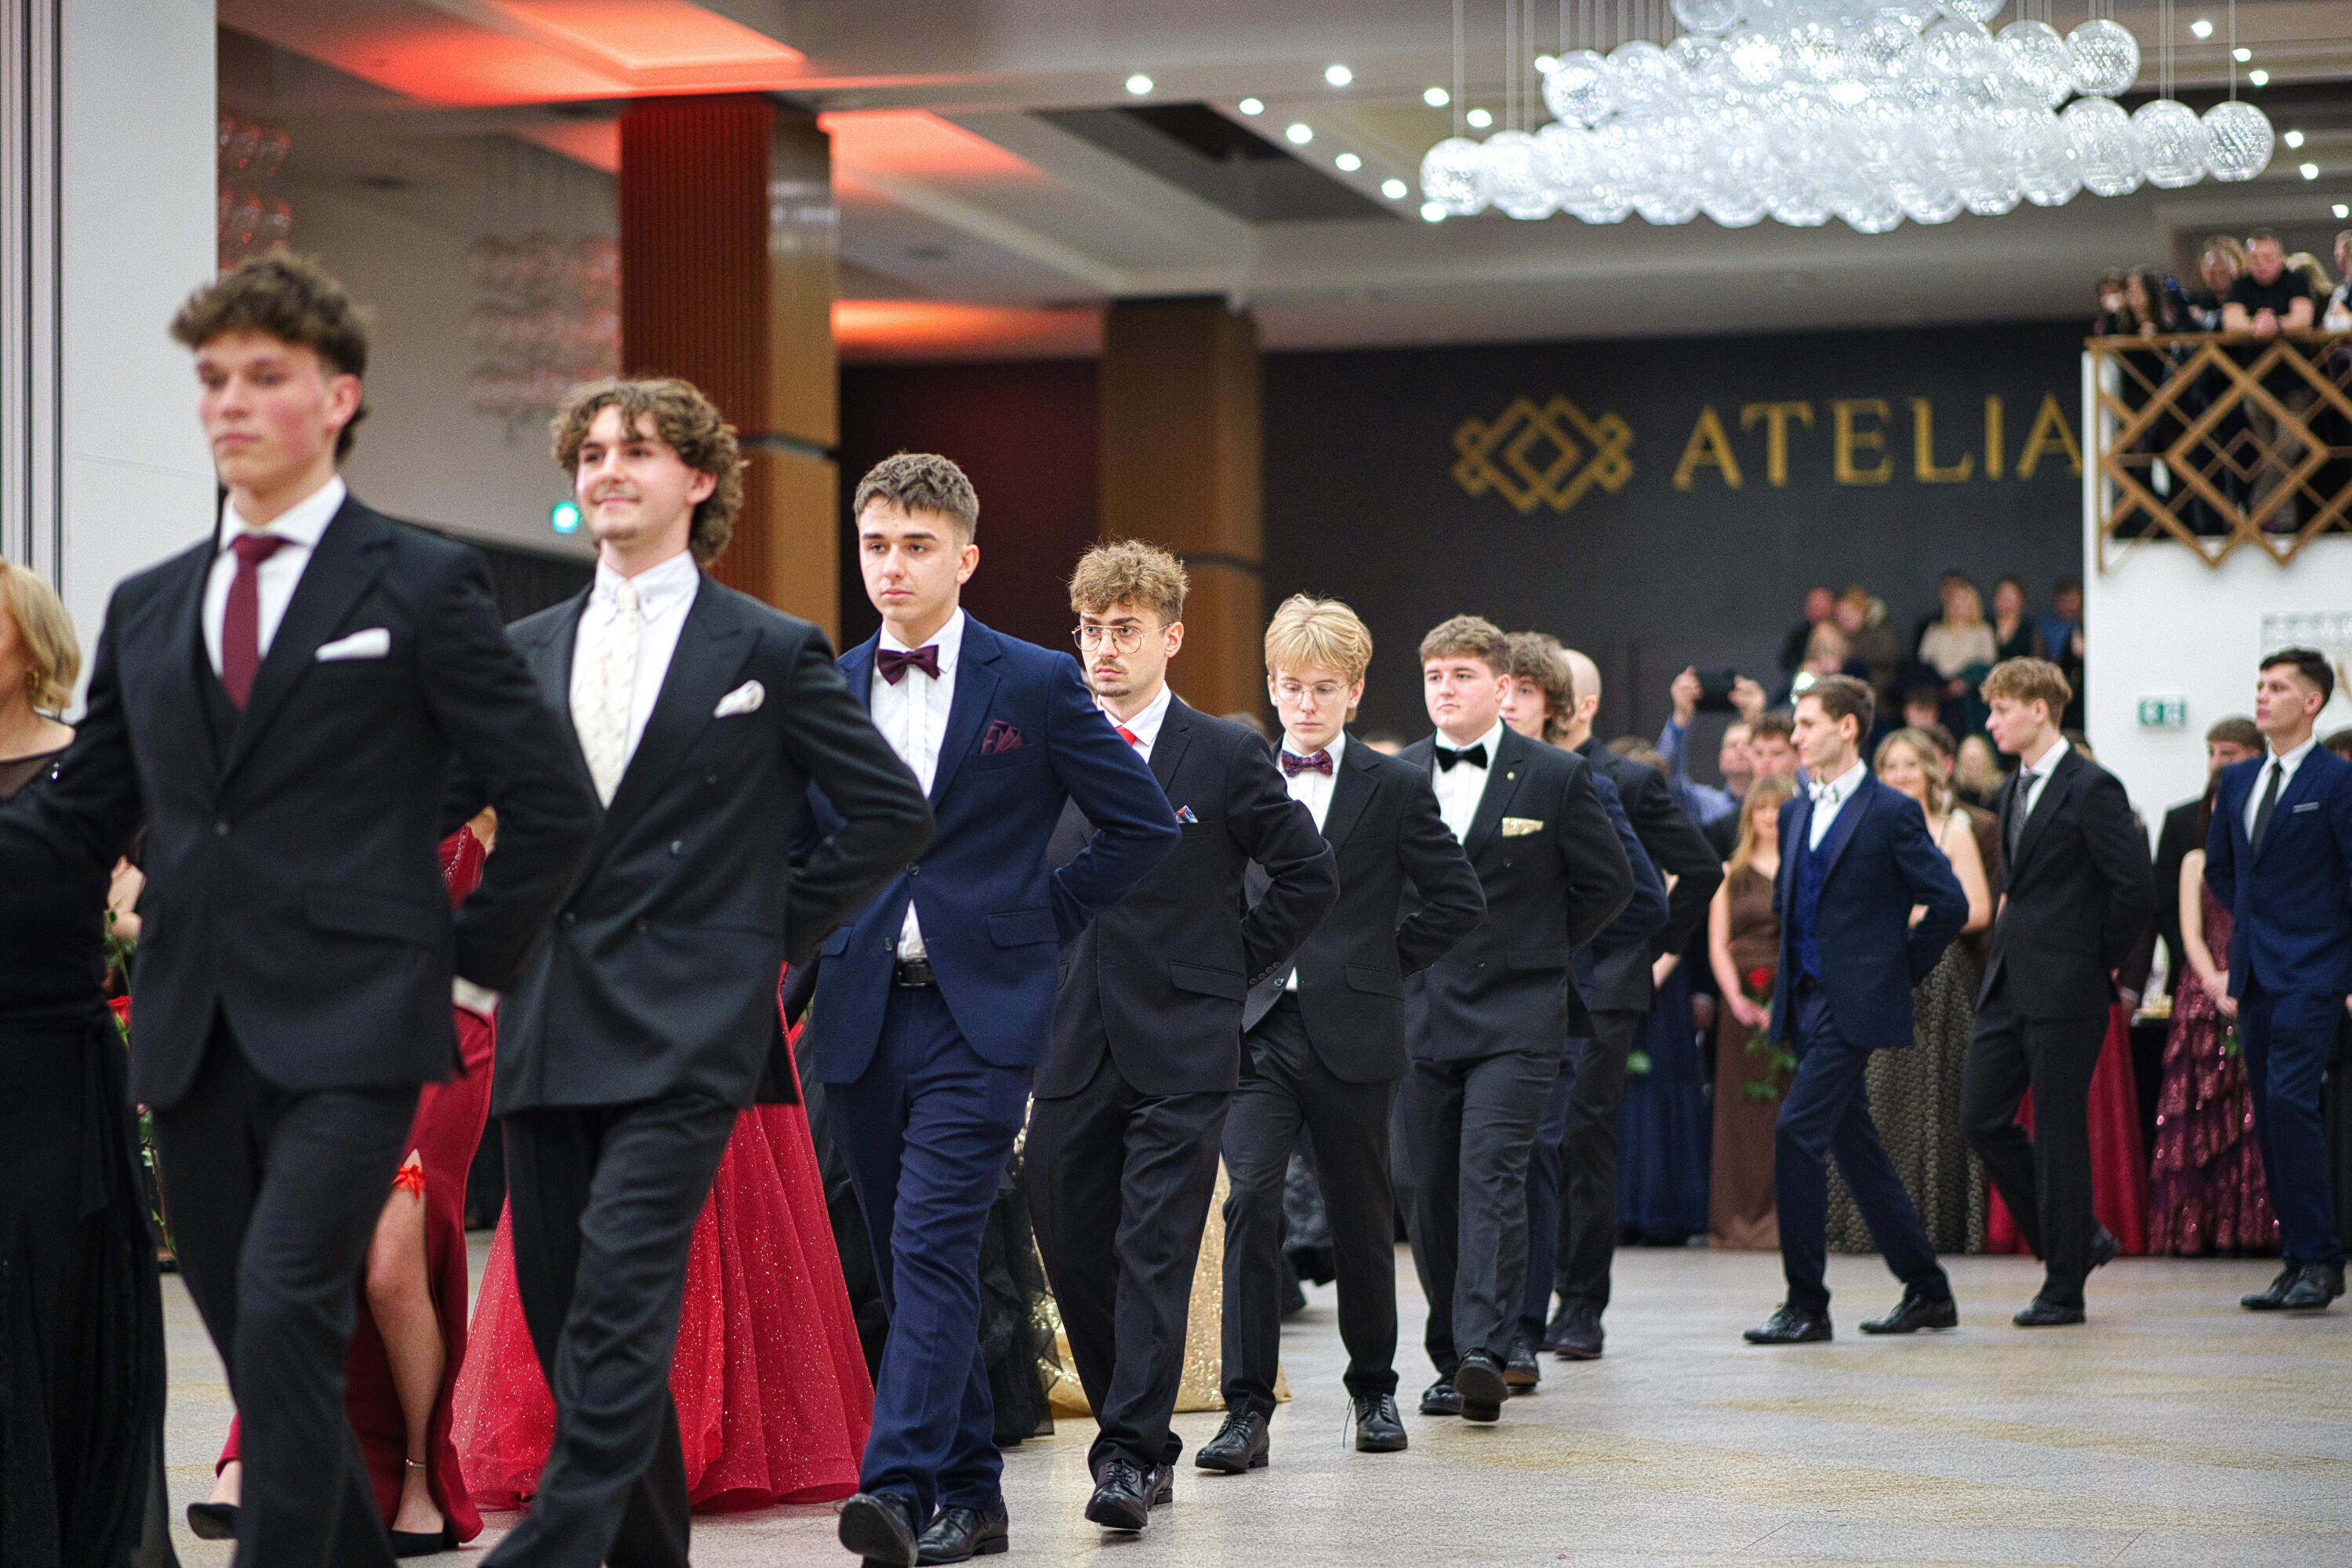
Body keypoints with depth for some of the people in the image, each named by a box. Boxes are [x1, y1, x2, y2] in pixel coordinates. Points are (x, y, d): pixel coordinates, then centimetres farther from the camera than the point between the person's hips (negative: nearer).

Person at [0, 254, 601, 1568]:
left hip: (347, 1028, -5)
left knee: (286, 1321, -18)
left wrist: (475, 956, -1)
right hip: (194, 1038, 5)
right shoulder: (147, 609, 15)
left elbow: (555, 805, 1)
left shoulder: (423, 586, 1)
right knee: (261, 1350, 9)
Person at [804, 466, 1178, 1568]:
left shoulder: (1037, 684, -1)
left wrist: (1043, 918, 1)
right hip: (860, 1015, 5)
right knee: (906, 1262, 9)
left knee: (933, 1247, -16)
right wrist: (821, 938, 7)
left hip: (978, 1013, -4)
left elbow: (1144, 825, 3)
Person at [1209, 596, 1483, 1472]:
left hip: (1351, 1033, -1)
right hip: (1256, 1029, 1)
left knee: (1360, 1217, 8)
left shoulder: (1395, 788, 2)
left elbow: (1459, 898, 3)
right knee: (1251, 1199, -13)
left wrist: (1385, 964, 0)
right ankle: (1247, 1407, -13)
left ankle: (1373, 1388, 26)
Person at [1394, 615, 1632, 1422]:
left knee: (1491, 1173, -17)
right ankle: (1450, 1357, 16)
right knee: (1425, 1188, 4)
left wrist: (1541, 949, 6)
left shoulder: (1556, 775, 0)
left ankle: (1484, 1353, -23)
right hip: (1419, 1014, 4)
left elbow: (1609, 882, 6)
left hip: (1514, 1015, -4)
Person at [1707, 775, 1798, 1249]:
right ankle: (1742, 1221, 2)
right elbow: (1717, 945, 7)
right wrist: (1737, 999, -9)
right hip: (1745, 1001, 1)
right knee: (1744, 1111, -1)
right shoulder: (1731, 873, 13)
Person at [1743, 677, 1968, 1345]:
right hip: (1807, 1002, 8)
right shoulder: (1795, 815, 15)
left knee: (1797, 1132, -16)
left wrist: (1899, 969, -4)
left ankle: (1806, 1303, -11)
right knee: (1854, 1145, 10)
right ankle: (1927, 1291, 20)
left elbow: (1948, 903, -10)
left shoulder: (1892, 813, -8)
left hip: (1855, 1006, -8)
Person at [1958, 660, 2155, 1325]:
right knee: (1982, 1119, 5)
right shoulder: (2014, 792, 16)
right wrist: (2012, 945, 15)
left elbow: (2137, 889, -16)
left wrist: (2099, 961, -8)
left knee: (2060, 1132, -3)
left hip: (2065, 993, -8)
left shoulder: (2092, 789, -11)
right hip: (2009, 986, 8)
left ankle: (2065, 1287, 6)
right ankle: (2077, 1238, 20)